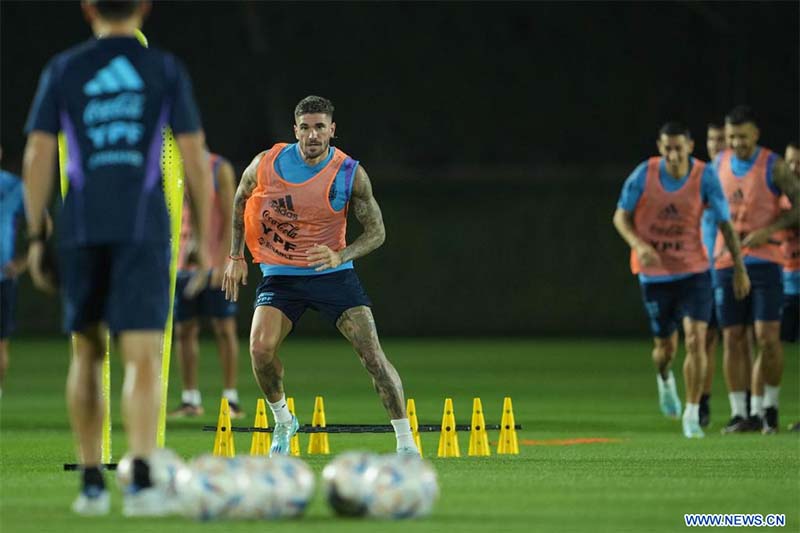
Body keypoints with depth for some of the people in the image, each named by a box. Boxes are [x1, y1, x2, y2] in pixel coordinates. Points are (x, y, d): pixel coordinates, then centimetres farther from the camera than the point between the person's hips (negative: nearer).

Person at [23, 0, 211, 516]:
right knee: (143, 357, -7)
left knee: (87, 353, 15)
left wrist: (36, 237, 7)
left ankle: (92, 483, 16)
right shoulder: (167, 71, 6)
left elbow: (37, 157, 2)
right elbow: (196, 160, 2)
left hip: (81, 231, 2)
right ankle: (142, 481, -25)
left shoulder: (62, 71, 8)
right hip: (144, 230, -2)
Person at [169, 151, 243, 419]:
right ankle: (190, 399, 9)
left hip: (215, 263, -4)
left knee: (224, 327, -3)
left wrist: (222, 261, -14)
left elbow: (230, 219, -6)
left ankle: (230, 398, 0)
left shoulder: (220, 169, -2)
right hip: (181, 264, 4)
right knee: (184, 330, 3)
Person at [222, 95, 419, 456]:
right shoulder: (266, 164, -7)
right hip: (280, 275, 1)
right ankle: (282, 420, 10)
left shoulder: (350, 174, -11)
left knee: (372, 355, -12)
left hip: (332, 273, -1)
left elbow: (377, 232, -5)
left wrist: (340, 256, -24)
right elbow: (240, 200, 13)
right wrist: (236, 256, 7)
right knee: (261, 349, -19)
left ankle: (405, 442, -4)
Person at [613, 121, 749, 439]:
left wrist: (740, 268, -4)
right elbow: (621, 216, -3)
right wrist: (638, 245, -22)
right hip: (654, 272, 0)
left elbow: (725, 223, -3)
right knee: (665, 347, 8)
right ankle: (664, 380, 46)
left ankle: (692, 415, -2)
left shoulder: (705, 177, -11)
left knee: (696, 340, -15)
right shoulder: (644, 175, -11)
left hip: (694, 270, 0)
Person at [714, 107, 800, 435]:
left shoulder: (773, 166, -5)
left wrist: (768, 230, -17)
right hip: (726, 261, 4)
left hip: (765, 259, -4)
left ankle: (769, 405, 6)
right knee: (732, 339, 0)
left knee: (768, 336, -10)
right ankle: (740, 413, 3)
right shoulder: (719, 164, 8)